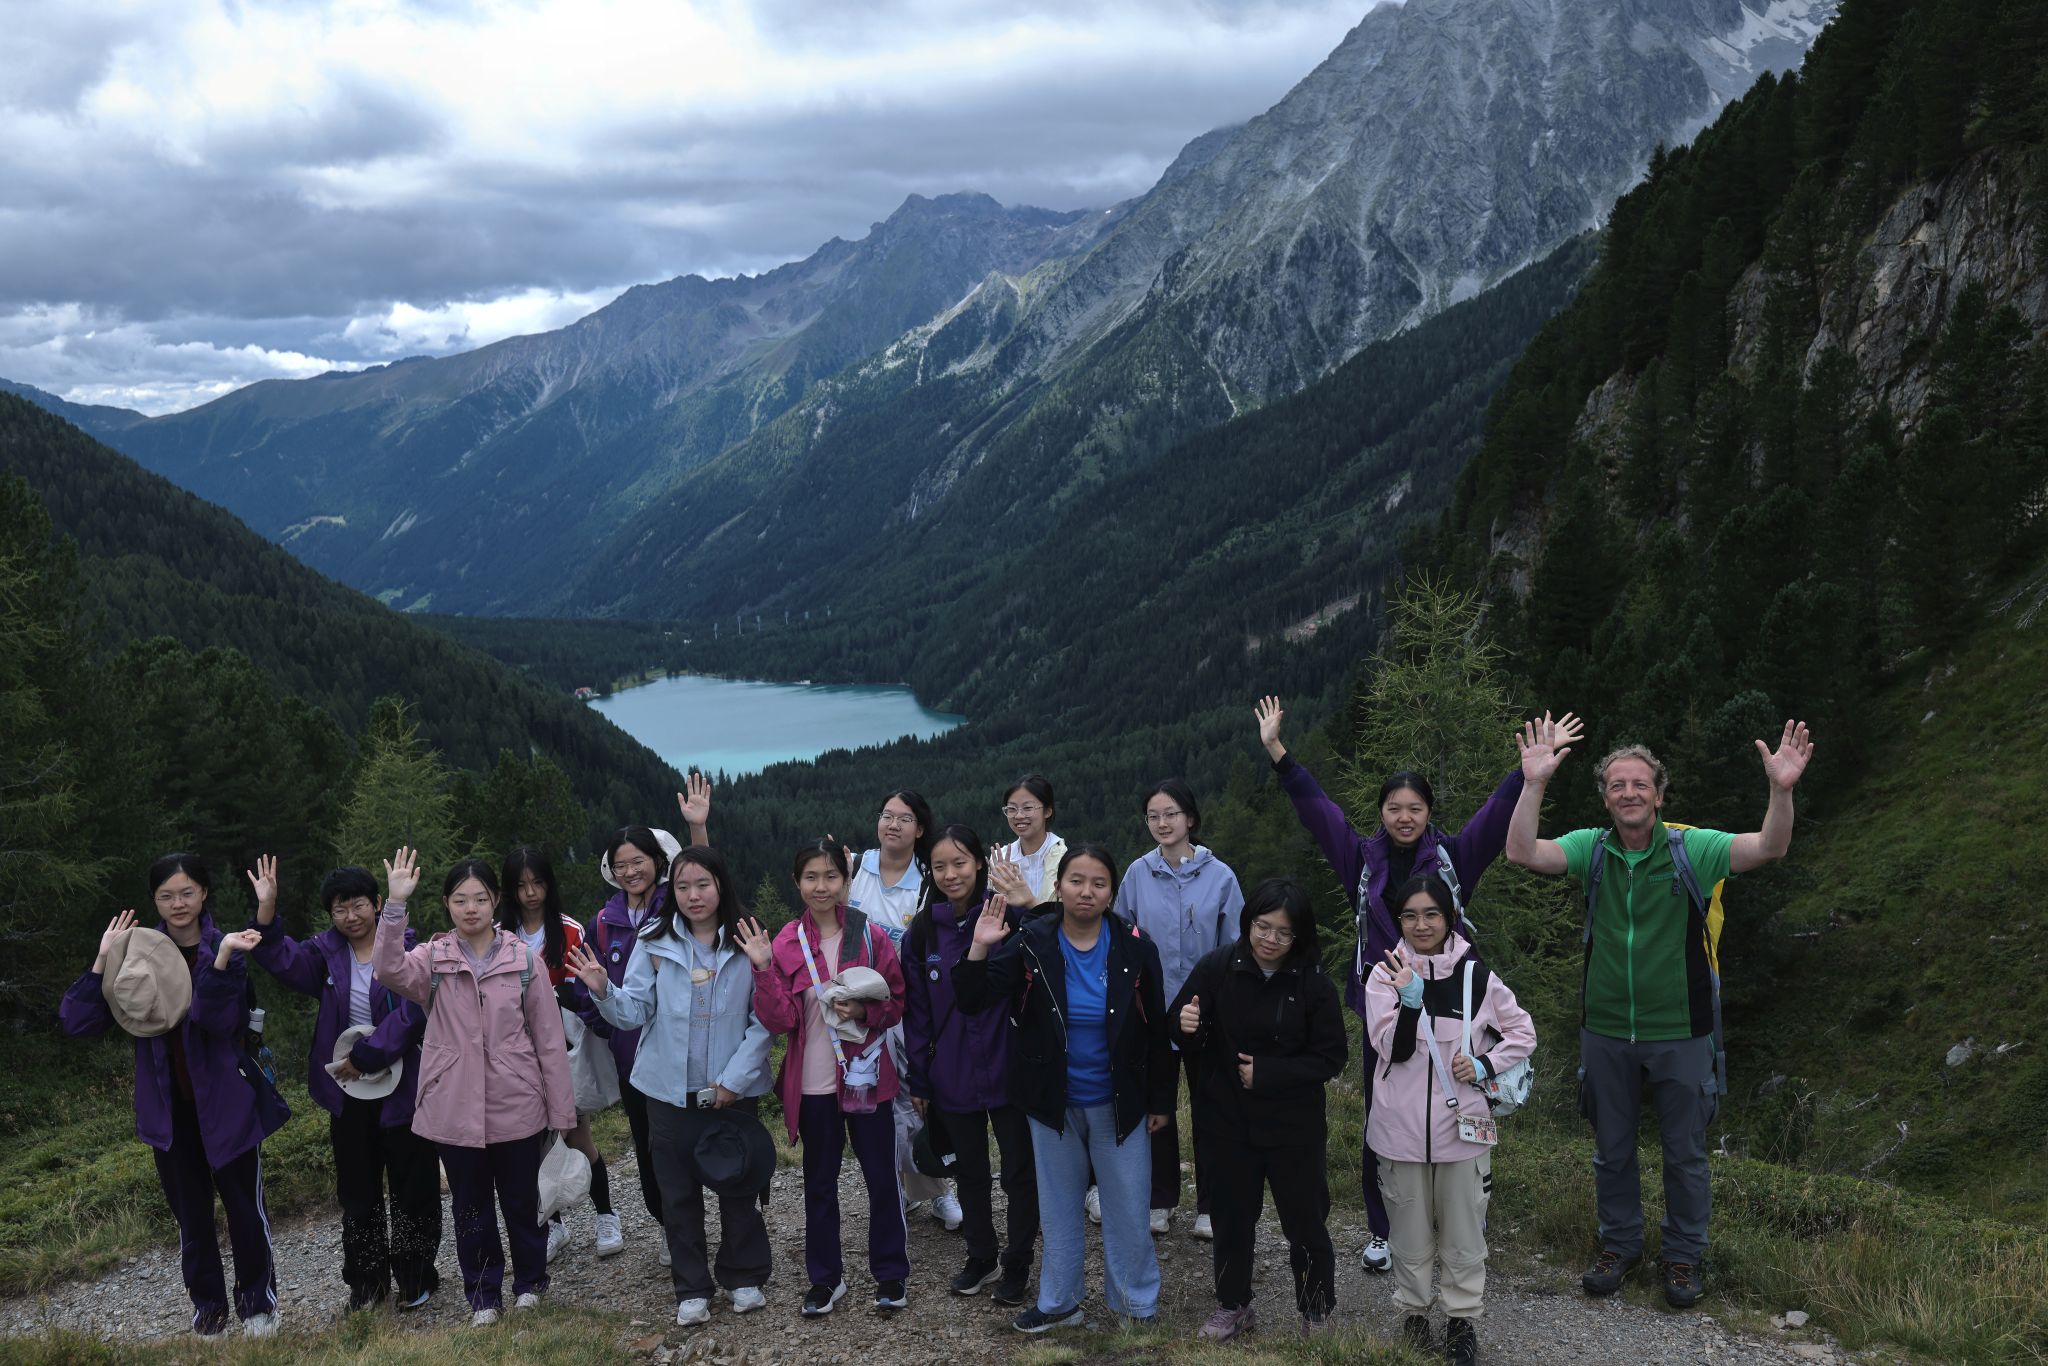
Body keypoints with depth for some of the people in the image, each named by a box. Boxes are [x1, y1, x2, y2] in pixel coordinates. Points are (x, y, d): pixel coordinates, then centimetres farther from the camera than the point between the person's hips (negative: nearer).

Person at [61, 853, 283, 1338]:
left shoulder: (226, 948, -7)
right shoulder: (140, 952, -2)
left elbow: (218, 1020, -24)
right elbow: (77, 1022, -10)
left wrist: (222, 957, -36)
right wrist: (104, 960, -20)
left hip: (226, 1101, -2)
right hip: (169, 1106, 2)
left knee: (244, 1205, 7)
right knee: (190, 1213, 12)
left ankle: (257, 1301, 26)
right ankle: (207, 1306, 29)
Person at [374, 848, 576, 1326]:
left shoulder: (524, 959, -2)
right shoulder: (433, 958, -1)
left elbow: (549, 1038, 0)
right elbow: (389, 969, -24)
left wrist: (561, 1111, -1)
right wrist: (395, 904, -34)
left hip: (516, 1107, 0)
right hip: (455, 1109, 1)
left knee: (521, 1202, 13)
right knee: (470, 1207, 12)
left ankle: (529, 1284, 33)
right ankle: (483, 1295, 28)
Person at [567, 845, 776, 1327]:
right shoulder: (655, 943, -4)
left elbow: (764, 1019, -9)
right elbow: (636, 1012, -4)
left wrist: (735, 1077, -13)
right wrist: (604, 991, -23)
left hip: (734, 1088, -1)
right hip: (670, 1089, 2)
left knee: (738, 1183, 11)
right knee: (679, 1192, 11)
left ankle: (743, 1275, 31)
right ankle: (691, 1288, 25)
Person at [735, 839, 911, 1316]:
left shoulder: (870, 936, -5)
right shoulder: (786, 943, -4)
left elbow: (897, 1001, 2)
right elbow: (780, 1020, -10)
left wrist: (864, 1011, -17)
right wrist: (764, 969, -22)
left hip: (866, 1077, -1)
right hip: (813, 1083, 1)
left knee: (882, 1177, 7)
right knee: (819, 1182, 14)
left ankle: (891, 1273, 23)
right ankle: (825, 1276, 28)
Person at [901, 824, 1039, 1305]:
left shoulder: (1010, 917, -11)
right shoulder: (923, 931, 1)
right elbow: (915, 1012, 5)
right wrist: (917, 1079, 7)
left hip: (1008, 1069, -3)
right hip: (951, 1077, 3)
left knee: (1019, 1170, 8)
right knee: (968, 1170, 17)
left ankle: (1017, 1265, 25)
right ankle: (981, 1256, 35)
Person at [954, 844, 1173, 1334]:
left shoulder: (1135, 948, -10)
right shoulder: (1031, 945, -11)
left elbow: (1156, 1030, -2)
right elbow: (973, 1003, -16)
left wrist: (1160, 1100, 1)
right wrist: (979, 949, -33)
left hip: (1118, 1104, -1)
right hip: (1053, 1103, 1)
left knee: (1128, 1206, 8)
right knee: (1059, 1205, 16)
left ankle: (1136, 1301, 27)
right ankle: (1059, 1301, 32)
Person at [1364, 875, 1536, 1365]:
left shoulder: (1476, 975, -4)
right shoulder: (1386, 974, -6)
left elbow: (1522, 1033, 6)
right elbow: (1392, 1049, -15)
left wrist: (1484, 1066, -9)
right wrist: (1409, 997, -30)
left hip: (1462, 1124, 0)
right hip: (1402, 1127, 0)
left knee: (1463, 1232, 10)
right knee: (1410, 1232, 13)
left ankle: (1462, 1319, 27)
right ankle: (1415, 1312, 31)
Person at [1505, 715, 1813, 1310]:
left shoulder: (1691, 849, -8)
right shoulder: (1591, 849, -3)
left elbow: (1769, 848, -20)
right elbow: (1522, 853, -16)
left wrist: (1782, 790, -37)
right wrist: (1534, 784, -26)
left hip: (1679, 1033, -2)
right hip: (1606, 1031, 2)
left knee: (1685, 1153, 11)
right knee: (1612, 1149, 17)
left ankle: (1683, 1256, 30)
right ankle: (1621, 1245, 36)